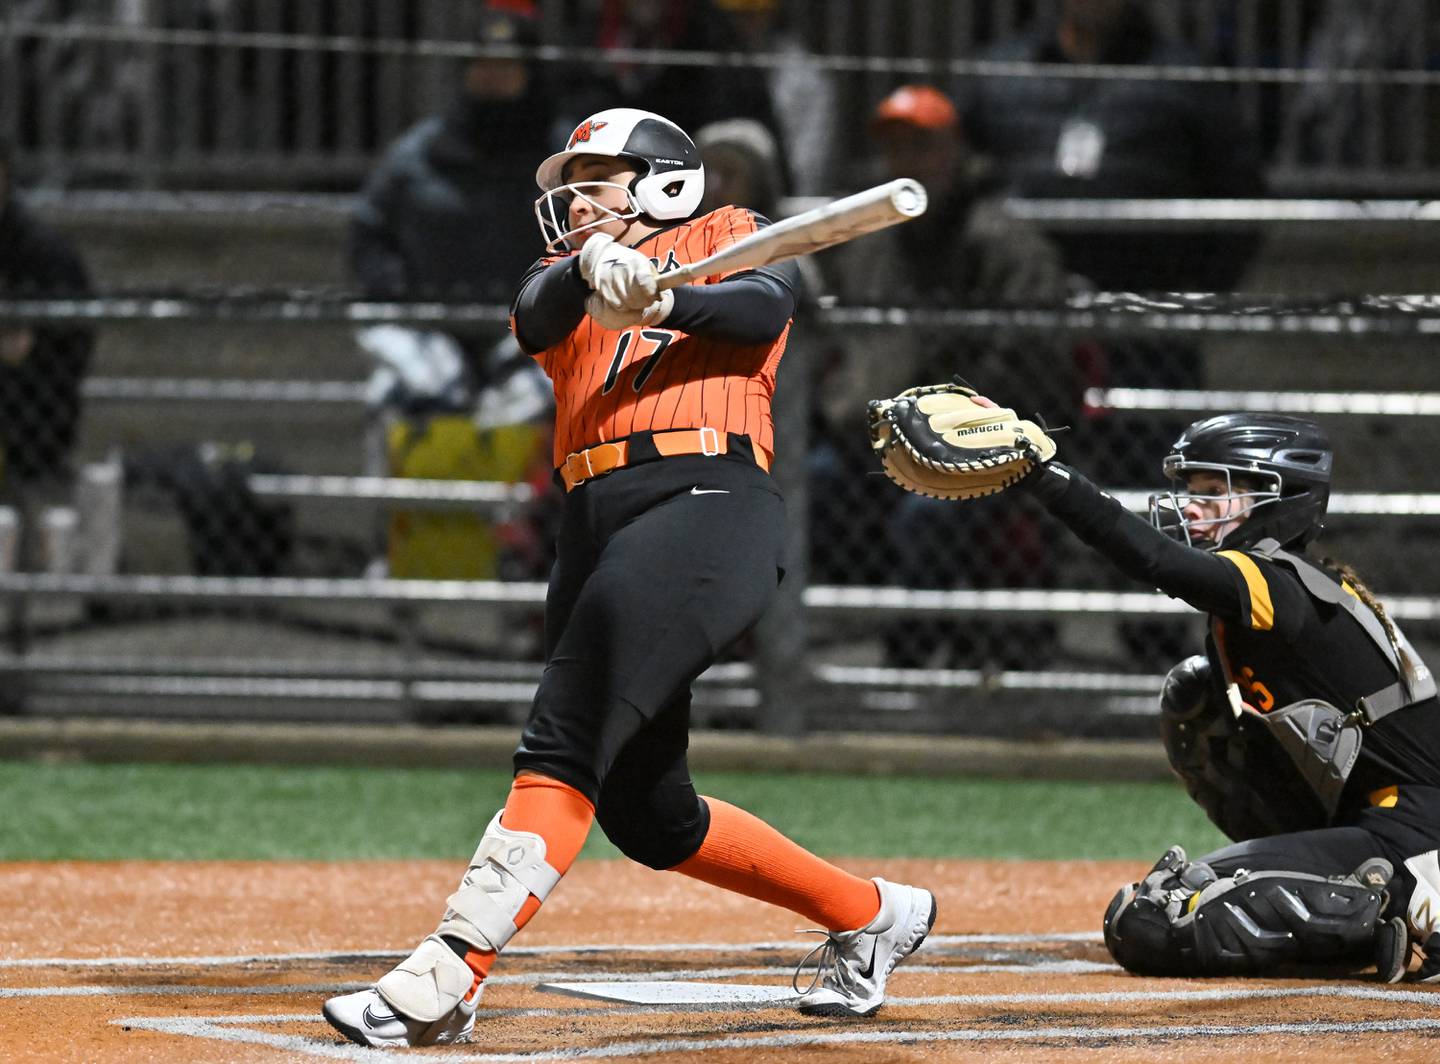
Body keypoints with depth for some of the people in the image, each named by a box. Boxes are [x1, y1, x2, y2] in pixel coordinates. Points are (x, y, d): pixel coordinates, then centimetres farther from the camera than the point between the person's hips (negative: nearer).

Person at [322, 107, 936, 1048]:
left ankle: (448, 977, -30)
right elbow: (537, 317, 2)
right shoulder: (562, 275, 27)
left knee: (566, 743, -21)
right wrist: (592, 271, -21)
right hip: (595, 523, 7)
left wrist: (660, 301, -24)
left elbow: (766, 305, -6)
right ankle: (872, 915, 25)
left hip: (708, 502, -7)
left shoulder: (729, 237, 16)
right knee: (647, 814, 9)